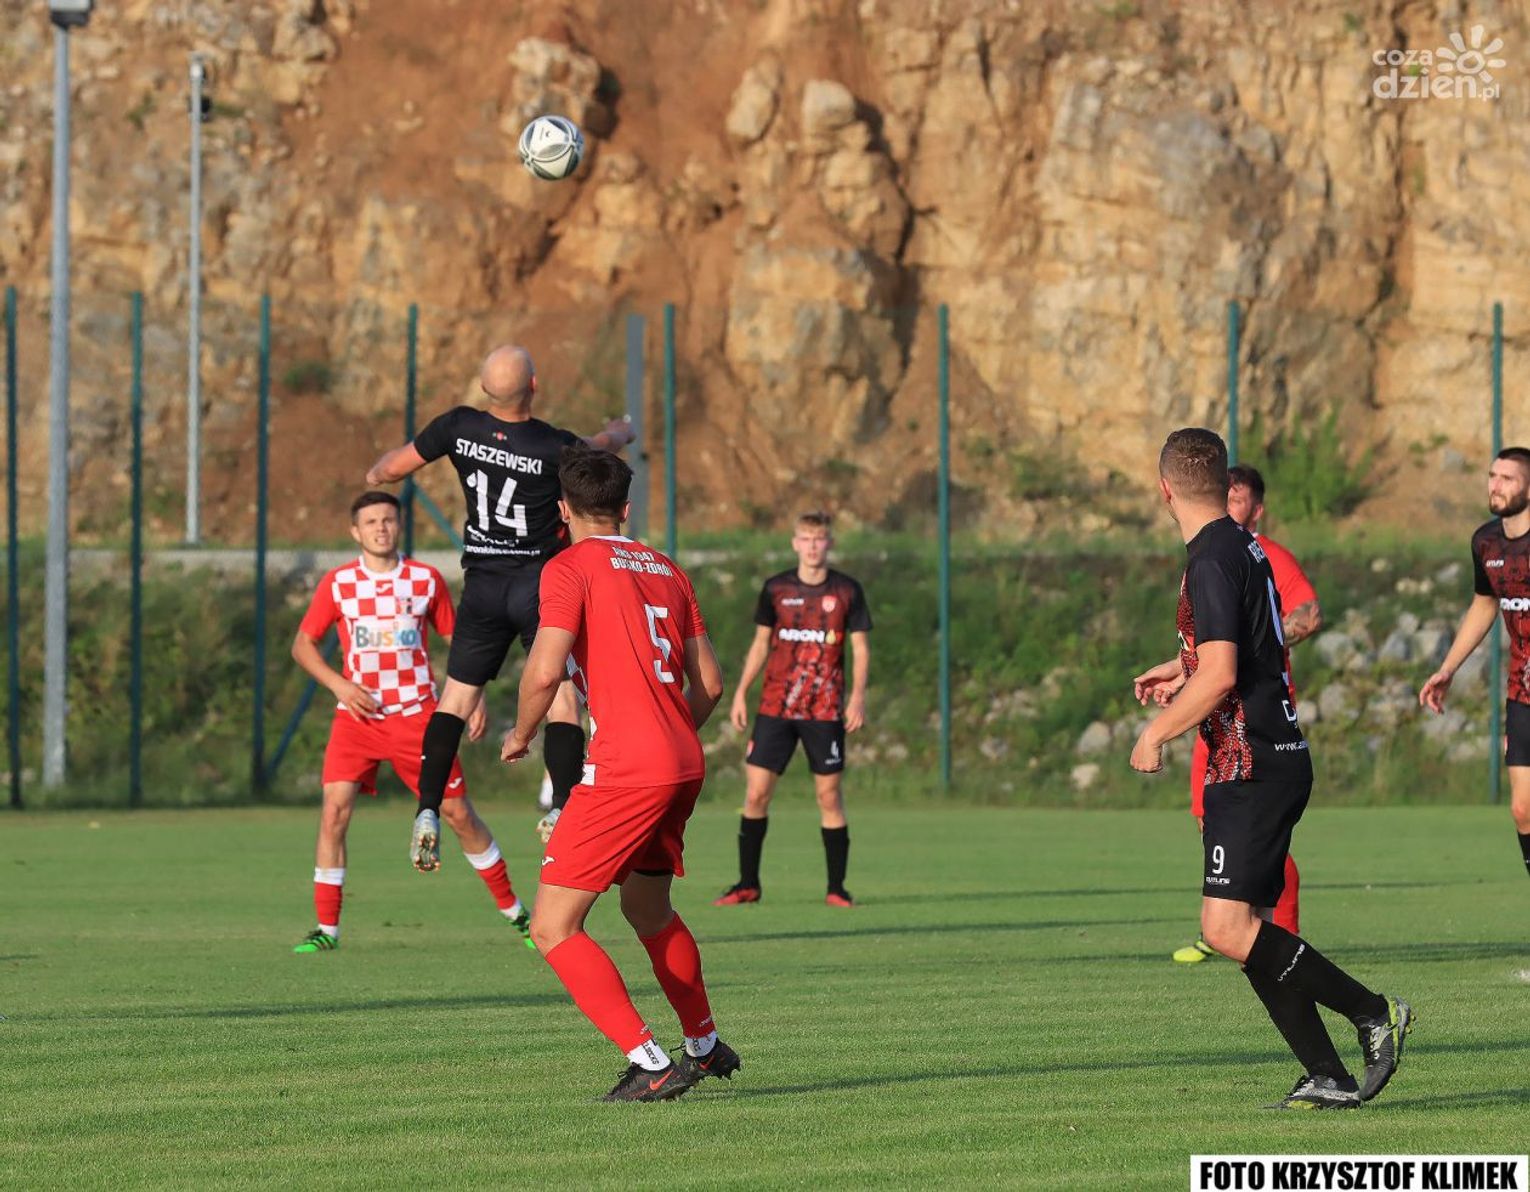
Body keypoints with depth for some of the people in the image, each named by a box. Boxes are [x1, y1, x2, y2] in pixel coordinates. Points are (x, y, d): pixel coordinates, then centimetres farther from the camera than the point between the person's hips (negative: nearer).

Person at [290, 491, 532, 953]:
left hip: (417, 714, 0)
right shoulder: (337, 584, -1)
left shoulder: (427, 580, 2)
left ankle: (513, 910, 19)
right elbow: (303, 644, 6)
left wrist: (475, 696, 0)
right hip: (357, 714, 0)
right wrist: (338, 684, -10)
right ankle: (326, 928, -8)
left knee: (459, 813, 3)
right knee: (335, 809, -15)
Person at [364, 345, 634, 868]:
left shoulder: (459, 427, -9)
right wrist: (619, 432, 35)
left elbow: (390, 469, 3)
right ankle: (562, 810, -13)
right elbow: (601, 447, 11)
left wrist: (376, 474, 28)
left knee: (456, 696, 10)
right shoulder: (555, 447, -14)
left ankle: (428, 812, 0)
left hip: (482, 586, 3)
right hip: (542, 583, -3)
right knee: (562, 698, 1)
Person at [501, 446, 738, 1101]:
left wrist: (520, 734, 3)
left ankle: (651, 1065, -15)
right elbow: (709, 682, 16)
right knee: (647, 908, 29)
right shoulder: (666, 569, 15)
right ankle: (706, 1047, 41)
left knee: (553, 927, -5)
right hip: (684, 766, 8)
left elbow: (544, 673, -15)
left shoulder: (570, 568, -5)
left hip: (623, 774, -8)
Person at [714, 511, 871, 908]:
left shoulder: (846, 591, 1)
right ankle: (747, 883, 7)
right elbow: (760, 644, 13)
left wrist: (858, 695, -9)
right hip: (775, 707, 1)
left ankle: (836, 888, 8)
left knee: (829, 795, -1)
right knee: (756, 792, -3)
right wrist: (741, 693, 7)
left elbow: (860, 647, 3)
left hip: (825, 710, -1)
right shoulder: (775, 589, 5)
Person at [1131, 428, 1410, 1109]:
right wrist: (1182, 667, 48)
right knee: (1244, 930, 8)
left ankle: (1374, 1013, -11)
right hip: (1267, 762, 10)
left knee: (1228, 929, -16)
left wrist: (1156, 734, -11)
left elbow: (1220, 675, -23)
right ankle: (1329, 1078, 6)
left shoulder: (1212, 561, -15)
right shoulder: (1244, 548, 15)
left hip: (1253, 767, -10)